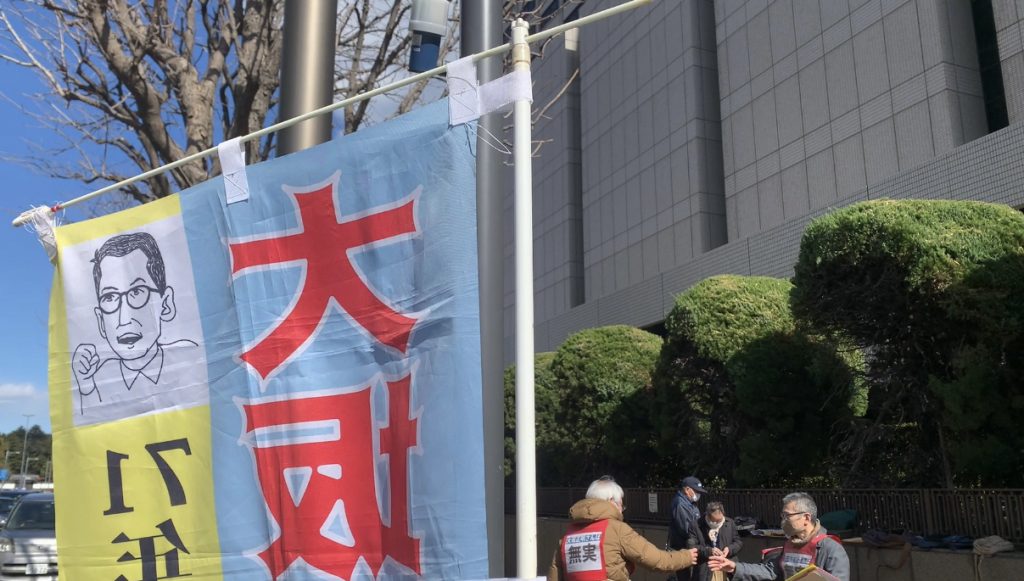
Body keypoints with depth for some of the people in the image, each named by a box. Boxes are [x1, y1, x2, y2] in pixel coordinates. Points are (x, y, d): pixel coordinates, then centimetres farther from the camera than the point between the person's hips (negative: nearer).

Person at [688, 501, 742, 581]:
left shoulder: (729, 523, 2)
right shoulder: (697, 525, -11)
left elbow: (739, 542, 10)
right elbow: (690, 546, -15)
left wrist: (729, 549, -10)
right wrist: (708, 551, -26)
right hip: (705, 570, -3)